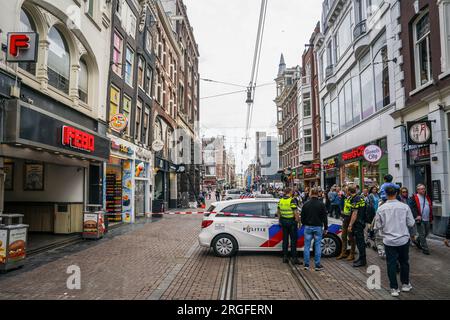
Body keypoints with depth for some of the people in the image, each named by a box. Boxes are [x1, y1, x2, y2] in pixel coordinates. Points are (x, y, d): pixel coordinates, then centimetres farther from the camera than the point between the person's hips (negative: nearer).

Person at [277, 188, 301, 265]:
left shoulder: (280, 200, 4)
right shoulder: (292, 200, -16)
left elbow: (278, 212, 11)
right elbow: (295, 213, -17)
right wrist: (297, 220, -6)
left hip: (283, 221, 6)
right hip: (291, 221, -6)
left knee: (285, 239, 13)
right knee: (293, 240, 2)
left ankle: (285, 257, 17)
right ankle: (294, 258, 5)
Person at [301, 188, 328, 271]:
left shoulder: (306, 204, 3)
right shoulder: (321, 204, -4)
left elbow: (302, 217, 8)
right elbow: (325, 217, -2)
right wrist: (325, 228, 5)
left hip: (308, 227, 2)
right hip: (318, 227, -2)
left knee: (307, 246, 6)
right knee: (317, 246, 4)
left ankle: (306, 264, 9)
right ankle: (317, 265, 7)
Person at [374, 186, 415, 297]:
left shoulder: (381, 209, -10)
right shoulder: (405, 207, -10)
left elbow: (378, 226, -4)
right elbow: (411, 223, -4)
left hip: (389, 241, -1)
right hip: (403, 239, 1)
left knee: (391, 264, 7)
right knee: (404, 262, 19)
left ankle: (394, 288, 12)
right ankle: (405, 284, 34)